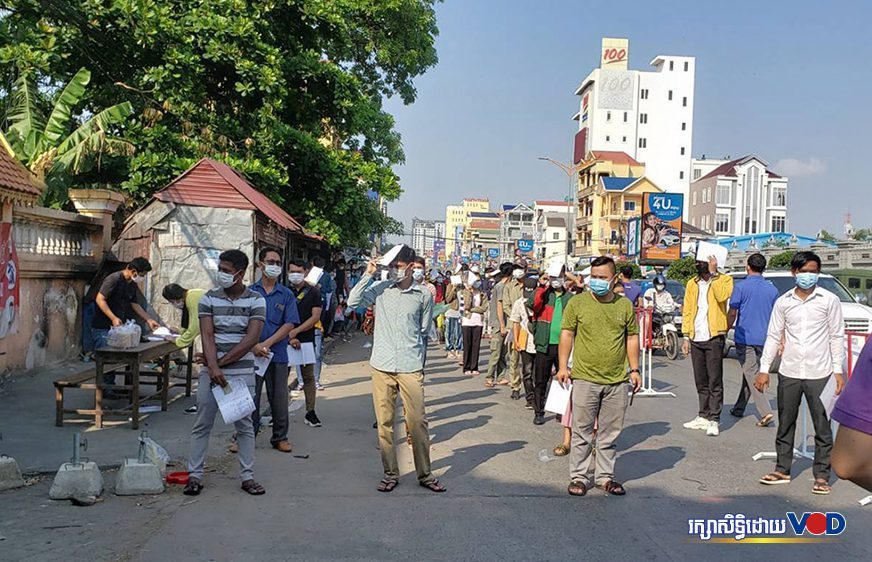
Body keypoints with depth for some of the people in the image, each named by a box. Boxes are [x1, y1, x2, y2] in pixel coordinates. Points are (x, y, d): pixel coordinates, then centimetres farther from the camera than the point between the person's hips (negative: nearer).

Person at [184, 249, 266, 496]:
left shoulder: (256, 301, -2)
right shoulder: (209, 299, 3)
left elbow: (251, 339, -10)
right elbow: (207, 336, -7)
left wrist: (222, 362, -13)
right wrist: (213, 367, -20)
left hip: (242, 372, -1)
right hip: (210, 371, 1)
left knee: (245, 425, 6)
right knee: (202, 425, 4)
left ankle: (247, 476, 14)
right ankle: (195, 475, 12)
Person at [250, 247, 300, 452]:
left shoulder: (287, 295, 4)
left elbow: (289, 324, -3)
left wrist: (267, 343, -13)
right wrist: (253, 345, -15)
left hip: (278, 354, 1)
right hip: (251, 353, -1)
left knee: (279, 398, 7)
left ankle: (280, 438, 19)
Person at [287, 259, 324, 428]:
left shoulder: (313, 292, 4)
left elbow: (315, 317, -4)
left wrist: (296, 331, -12)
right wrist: (288, 337, -11)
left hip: (306, 339, 0)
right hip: (285, 340, 0)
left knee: (308, 376, 3)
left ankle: (310, 413, 9)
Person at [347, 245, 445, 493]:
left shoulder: (423, 295, 4)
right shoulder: (379, 289, 4)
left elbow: (424, 330, 13)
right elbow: (353, 301, -9)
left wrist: (411, 350, 10)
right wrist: (368, 274, -10)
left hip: (411, 366, -1)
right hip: (382, 365, 1)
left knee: (418, 421, 0)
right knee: (384, 422, 6)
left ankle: (425, 474, 14)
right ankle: (391, 473, 18)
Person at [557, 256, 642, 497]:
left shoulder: (625, 305, 7)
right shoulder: (577, 303, 0)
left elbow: (632, 338, 13)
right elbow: (567, 334, 2)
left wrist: (634, 370, 10)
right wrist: (563, 366, -3)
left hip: (617, 381, 2)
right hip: (585, 379, -2)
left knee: (609, 434, 11)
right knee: (582, 433, 4)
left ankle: (605, 476, 22)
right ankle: (579, 477, 14)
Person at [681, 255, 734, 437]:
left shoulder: (724, 280, 0)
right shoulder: (692, 284, 14)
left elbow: (722, 296, -22)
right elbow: (687, 311, 13)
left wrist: (712, 274, -15)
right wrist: (686, 337, 7)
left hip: (714, 338, -5)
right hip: (696, 339, 5)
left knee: (715, 382, -4)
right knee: (701, 382, 11)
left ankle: (714, 420, -2)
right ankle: (703, 416, 19)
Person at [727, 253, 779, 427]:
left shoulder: (741, 287, -9)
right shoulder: (772, 289, 5)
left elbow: (732, 313, -7)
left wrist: (726, 331, 7)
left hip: (744, 338, -5)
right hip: (763, 339, 5)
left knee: (752, 374, -6)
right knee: (750, 372, 17)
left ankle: (765, 412, -18)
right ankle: (739, 408, 28)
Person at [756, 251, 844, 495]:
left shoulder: (829, 300, -1)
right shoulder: (783, 302, 5)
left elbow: (836, 336, 1)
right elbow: (773, 336, 8)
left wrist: (838, 371, -4)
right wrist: (764, 369, 4)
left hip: (819, 374, -2)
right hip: (789, 373, 2)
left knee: (822, 427, 2)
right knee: (785, 424, 11)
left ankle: (821, 476, 11)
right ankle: (782, 470, 21)